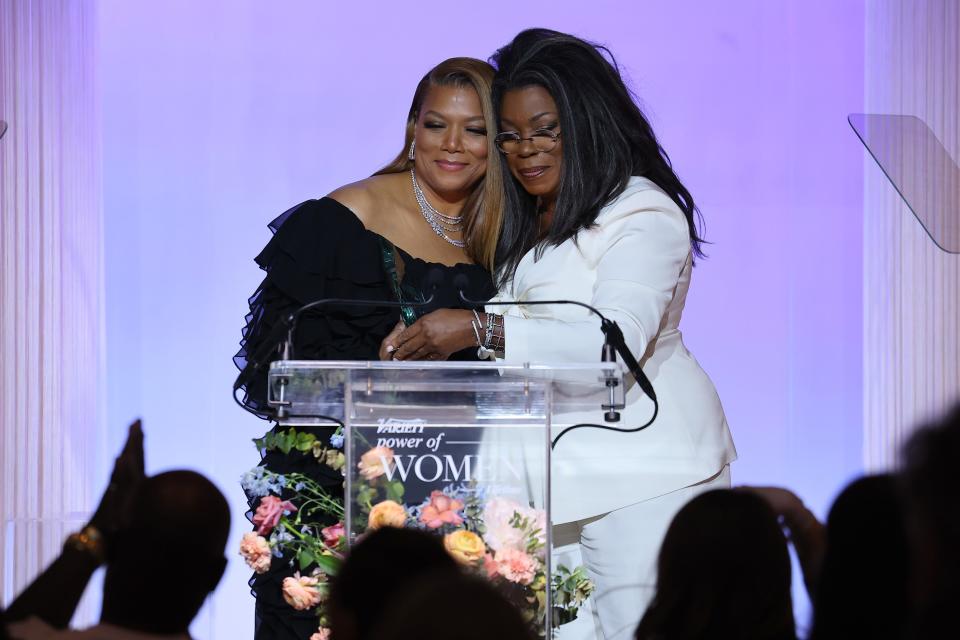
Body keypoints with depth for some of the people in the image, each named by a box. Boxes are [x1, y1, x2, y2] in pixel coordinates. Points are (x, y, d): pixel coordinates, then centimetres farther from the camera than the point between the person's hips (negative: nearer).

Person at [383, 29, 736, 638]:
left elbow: (617, 341, -22)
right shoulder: (527, 223, 21)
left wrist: (480, 329, -28)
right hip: (553, 471, 8)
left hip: (641, 465, -7)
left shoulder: (642, 212, -8)